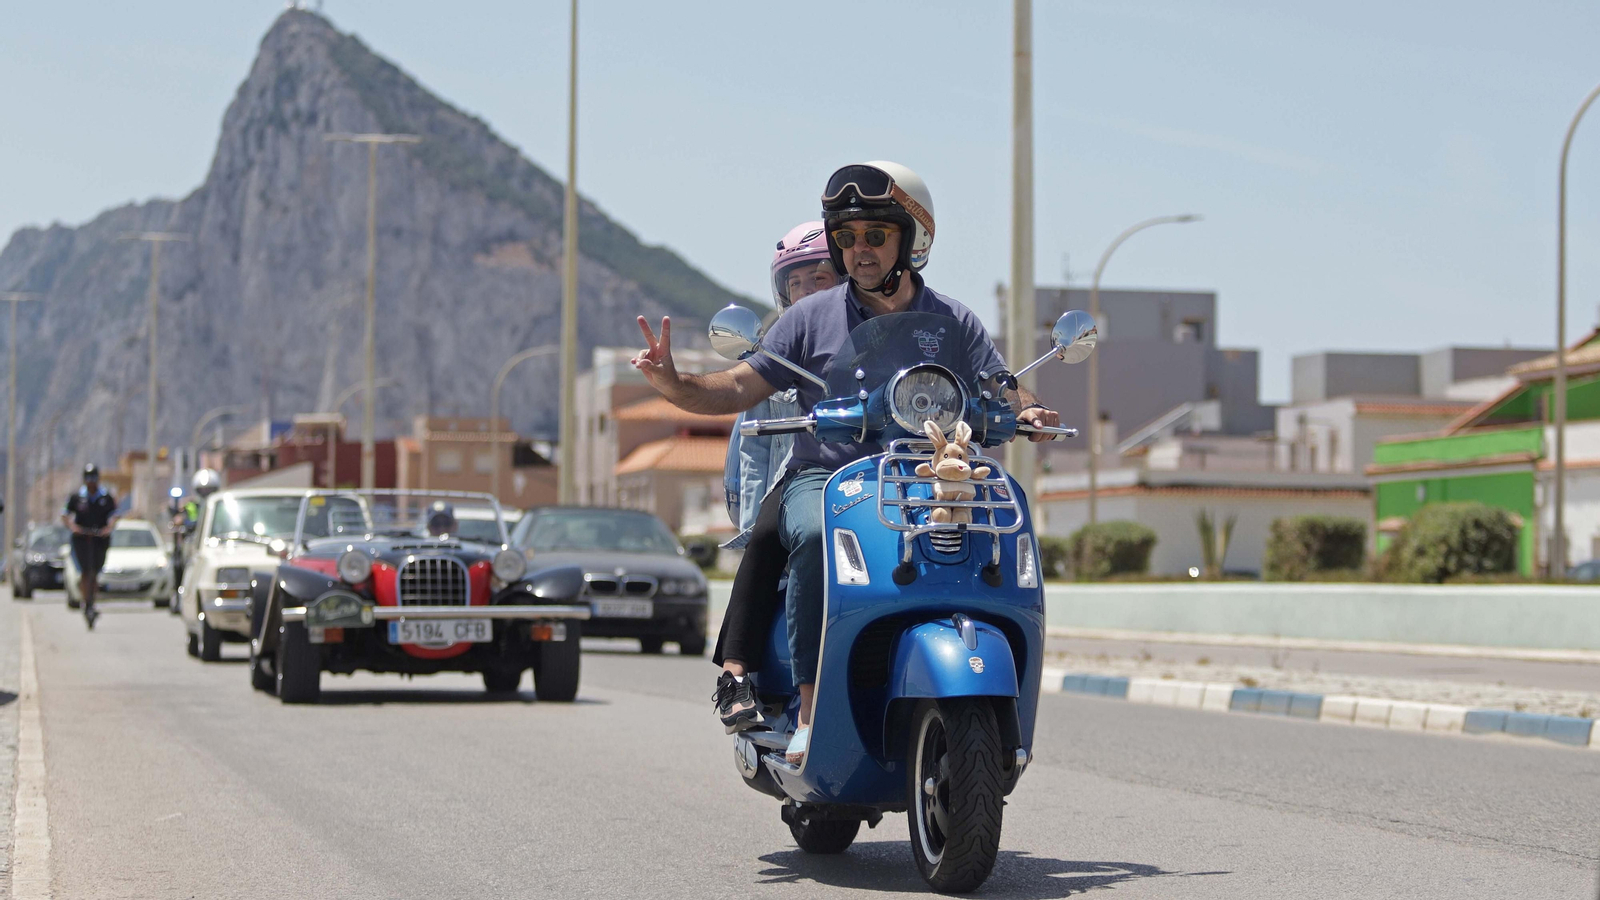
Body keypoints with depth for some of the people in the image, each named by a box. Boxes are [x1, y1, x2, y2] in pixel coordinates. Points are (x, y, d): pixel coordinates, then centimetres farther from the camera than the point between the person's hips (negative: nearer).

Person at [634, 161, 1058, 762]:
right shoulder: (811, 317, 10)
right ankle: (811, 706, -33)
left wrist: (1027, 412, -18)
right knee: (817, 538, -36)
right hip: (824, 479, -1)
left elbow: (1001, 392, 7)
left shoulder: (953, 322, 13)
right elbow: (741, 387, 6)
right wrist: (674, 384, -14)